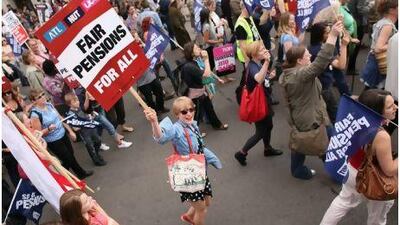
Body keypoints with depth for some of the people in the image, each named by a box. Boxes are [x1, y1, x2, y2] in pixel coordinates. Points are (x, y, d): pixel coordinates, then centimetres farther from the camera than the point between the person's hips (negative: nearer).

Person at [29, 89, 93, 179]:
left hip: (63, 134, 7)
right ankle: (82, 174, 31)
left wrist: (70, 131, 8)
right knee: (69, 158, 7)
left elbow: (60, 118, 8)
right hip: (53, 141, -7)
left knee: (70, 154, 19)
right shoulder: (35, 114, -22)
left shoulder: (49, 105, -1)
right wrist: (49, 129, -35)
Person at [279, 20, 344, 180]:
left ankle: (297, 169, 42)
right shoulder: (302, 74, -31)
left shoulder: (288, 74, 0)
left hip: (297, 117, 9)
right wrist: (333, 35, -44)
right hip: (311, 119, -9)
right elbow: (321, 62, -42)